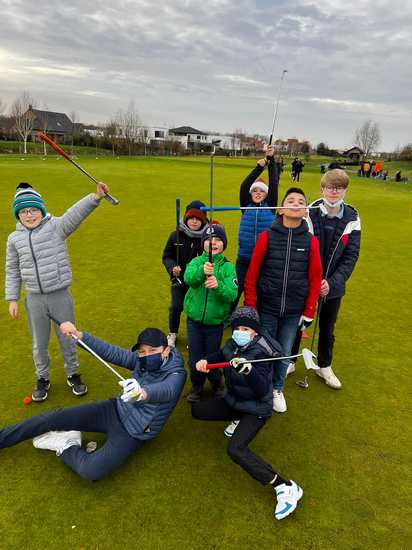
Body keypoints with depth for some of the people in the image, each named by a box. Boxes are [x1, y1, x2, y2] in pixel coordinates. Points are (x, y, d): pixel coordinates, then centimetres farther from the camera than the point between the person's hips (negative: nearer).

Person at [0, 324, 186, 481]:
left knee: (91, 471, -27)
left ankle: (67, 447, 2)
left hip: (133, 434, -5)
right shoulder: (140, 360, -6)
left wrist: (143, 393, -66)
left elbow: (166, 391, -44)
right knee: (56, 417, -7)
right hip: (114, 410, 5)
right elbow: (110, 352, -7)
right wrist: (78, 335, -18)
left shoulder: (176, 374, -22)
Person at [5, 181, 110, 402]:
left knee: (67, 339, 13)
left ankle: (73, 374, 35)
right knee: (39, 343, 17)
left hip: (61, 295, -2)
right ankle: (43, 379, 38)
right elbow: (12, 271, 10)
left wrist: (95, 197, -44)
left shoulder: (56, 226, -8)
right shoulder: (14, 238, 2)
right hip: (34, 299, 2)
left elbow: (76, 212, -27)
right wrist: (12, 299, 7)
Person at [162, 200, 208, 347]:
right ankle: (172, 335, 31)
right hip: (179, 280, 1)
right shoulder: (176, 235, -7)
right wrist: (172, 267, -17)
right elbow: (166, 256, 2)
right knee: (176, 307, 4)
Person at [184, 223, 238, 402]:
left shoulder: (227, 267, -7)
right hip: (194, 319, 1)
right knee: (195, 358, 11)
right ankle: (196, 386, 37)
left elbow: (232, 294, -19)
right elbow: (188, 278, -25)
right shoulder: (196, 261, -3)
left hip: (215, 321, -1)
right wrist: (202, 271, -45)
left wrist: (218, 285, -39)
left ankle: (217, 384, 41)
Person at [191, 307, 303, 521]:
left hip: (256, 409, -8)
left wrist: (248, 371, -50)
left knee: (235, 449, -27)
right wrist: (205, 360, -5)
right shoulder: (233, 344, -8)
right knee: (197, 410, 8)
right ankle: (239, 421, 21)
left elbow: (262, 390, -33)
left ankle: (286, 487, -19)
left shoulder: (261, 352, -27)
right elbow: (221, 355, 15)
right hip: (234, 401, 8)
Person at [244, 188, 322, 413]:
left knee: (284, 353, 15)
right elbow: (252, 275, -5)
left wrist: (309, 313, 2)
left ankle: (277, 390, 40)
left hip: (294, 312, 2)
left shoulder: (311, 241, -4)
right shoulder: (266, 237, -8)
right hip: (266, 309, -1)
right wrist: (250, 308, -5)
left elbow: (315, 280, 1)